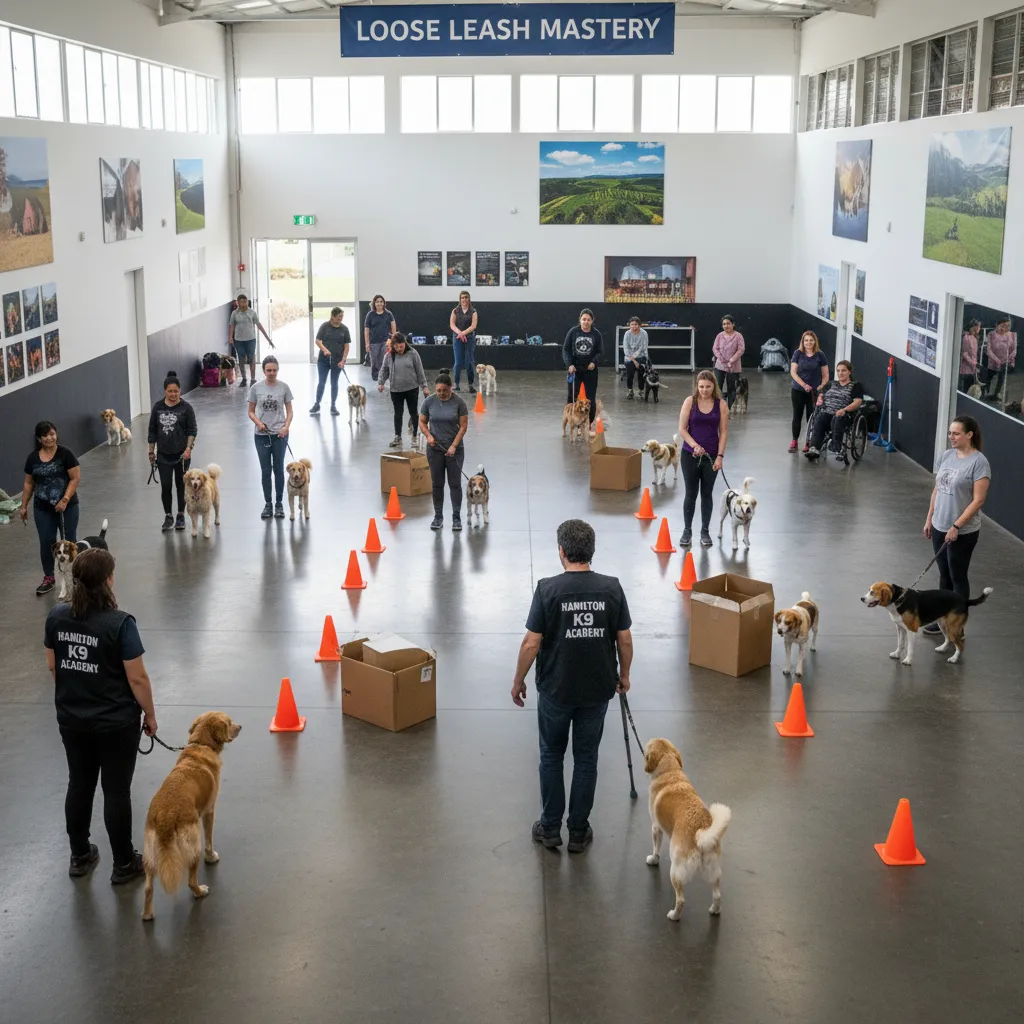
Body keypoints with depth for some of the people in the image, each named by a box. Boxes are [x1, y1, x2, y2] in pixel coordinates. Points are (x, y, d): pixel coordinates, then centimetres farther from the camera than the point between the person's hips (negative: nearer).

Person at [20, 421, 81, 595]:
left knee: (69, 541, 6)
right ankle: (48, 578, 17)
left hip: (67, 506, -3)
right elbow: (29, 483, 11)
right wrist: (24, 506, 10)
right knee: (46, 542, 6)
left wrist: (65, 500, -18)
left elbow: (76, 478, -10)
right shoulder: (33, 457, 3)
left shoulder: (65, 453, -9)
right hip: (42, 509, 3)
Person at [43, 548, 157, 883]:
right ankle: (123, 864, 21)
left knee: (79, 785, 19)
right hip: (116, 723, -5)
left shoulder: (56, 617, -6)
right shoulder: (120, 623, -23)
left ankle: (79, 856, 33)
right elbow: (137, 678, -17)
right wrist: (150, 715, -3)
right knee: (116, 791, 7)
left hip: (71, 720, 5)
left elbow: (52, 666, 7)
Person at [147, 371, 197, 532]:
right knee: (165, 486, -1)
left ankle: (181, 516, 21)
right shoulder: (158, 407, 3)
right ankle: (168, 517, 11)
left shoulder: (186, 408, -5)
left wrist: (188, 448, -17)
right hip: (163, 455, 2)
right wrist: (151, 451, 9)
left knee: (181, 485, 8)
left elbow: (192, 430, -5)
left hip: (181, 454, -2)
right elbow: (152, 431, 9)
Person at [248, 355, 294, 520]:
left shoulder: (284, 387, -3)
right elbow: (251, 412, 3)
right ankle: (268, 504, 18)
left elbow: (289, 411, 0)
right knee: (265, 471, 8)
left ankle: (279, 504, 18)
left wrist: (286, 427, -17)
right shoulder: (256, 388, -3)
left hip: (279, 435, -1)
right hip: (262, 435, 1)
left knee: (278, 469, 7)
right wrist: (258, 423, -16)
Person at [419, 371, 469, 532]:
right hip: (435, 449, 2)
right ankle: (438, 516, 16)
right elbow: (422, 422, 5)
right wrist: (428, 435, -14)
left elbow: (463, 426, -8)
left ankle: (457, 518, 7)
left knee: (455, 483, 0)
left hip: (455, 449, -2)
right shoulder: (429, 402, -4)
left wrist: (454, 446, -15)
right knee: (437, 484, 7)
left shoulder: (459, 402, -10)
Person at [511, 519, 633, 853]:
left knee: (551, 755, 16)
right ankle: (578, 831, 20)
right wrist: (623, 674, 15)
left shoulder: (548, 588, -16)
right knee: (586, 759, 13)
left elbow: (531, 643, -13)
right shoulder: (612, 588, -8)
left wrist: (518, 681, 1)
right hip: (597, 689, 2)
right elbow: (625, 640, -2)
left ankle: (550, 827, 22)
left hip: (555, 688, -2)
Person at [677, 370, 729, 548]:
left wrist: (720, 456, -9)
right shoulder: (690, 402, -5)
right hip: (690, 455, -1)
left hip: (711, 456, 1)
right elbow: (682, 429, -6)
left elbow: (724, 432, -2)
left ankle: (705, 531, 18)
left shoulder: (721, 404, -3)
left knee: (707, 494, 8)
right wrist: (694, 445, -19)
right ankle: (687, 531, 15)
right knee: (691, 493, 4)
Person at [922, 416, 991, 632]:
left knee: (957, 577, 4)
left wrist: (956, 527, -19)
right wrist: (929, 519, 11)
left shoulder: (979, 462, -16)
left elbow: (978, 500, -18)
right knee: (944, 575, 16)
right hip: (940, 527, 6)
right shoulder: (946, 455, 4)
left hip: (963, 532, -6)